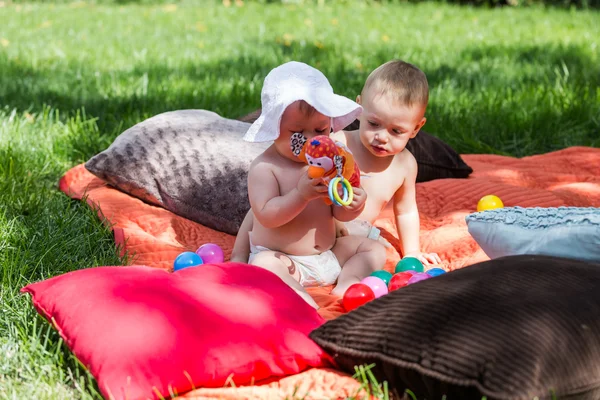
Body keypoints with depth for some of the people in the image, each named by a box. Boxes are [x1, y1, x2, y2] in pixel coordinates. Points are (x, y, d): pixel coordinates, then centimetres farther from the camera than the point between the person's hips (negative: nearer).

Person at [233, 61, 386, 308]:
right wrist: (301, 194, -36)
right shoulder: (264, 167, -15)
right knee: (263, 264, -35)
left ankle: (347, 282, -18)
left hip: (328, 255, 6)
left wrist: (352, 205, -23)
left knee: (374, 248, 1)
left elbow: (339, 214, 1)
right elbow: (266, 216, -24)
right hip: (281, 259, -6)